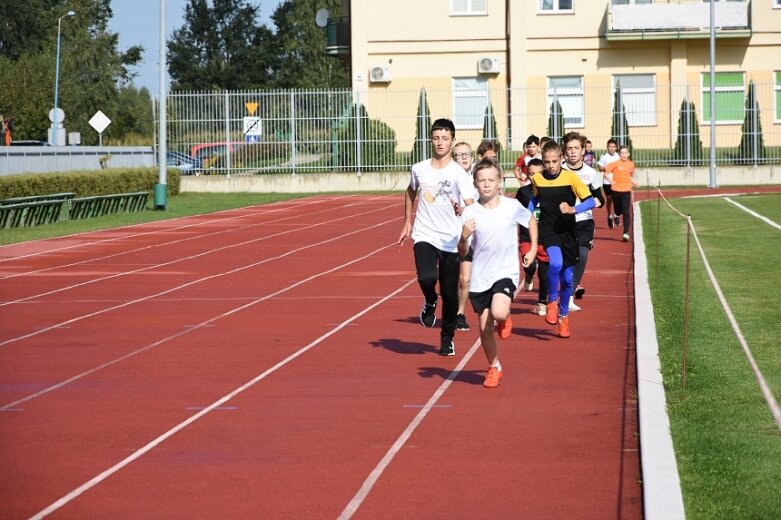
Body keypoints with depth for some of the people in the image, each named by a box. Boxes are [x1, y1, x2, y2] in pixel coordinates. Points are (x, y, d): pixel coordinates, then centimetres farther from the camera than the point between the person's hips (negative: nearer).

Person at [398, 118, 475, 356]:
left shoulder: (457, 172, -8)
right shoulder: (419, 169, 4)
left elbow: (471, 206, -16)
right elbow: (411, 192, 24)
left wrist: (462, 210, -39)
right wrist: (407, 222, 22)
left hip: (451, 240, -1)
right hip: (424, 236, 1)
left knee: (450, 294, 4)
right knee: (427, 278, -25)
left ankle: (447, 338, 25)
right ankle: (430, 303, 12)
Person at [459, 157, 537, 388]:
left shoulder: (512, 206, -6)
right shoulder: (470, 213, -6)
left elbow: (531, 220, 16)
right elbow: (462, 252, -4)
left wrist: (533, 249, 11)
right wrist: (464, 237, -25)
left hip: (506, 272, -2)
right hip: (480, 277, 2)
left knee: (499, 313, -28)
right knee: (485, 328, 6)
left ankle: (505, 320, 10)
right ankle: (494, 368, 28)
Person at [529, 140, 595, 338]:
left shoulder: (570, 177, -8)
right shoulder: (537, 179, 0)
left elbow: (590, 201, -10)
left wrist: (573, 209, -26)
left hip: (568, 232, 0)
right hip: (547, 230, 0)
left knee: (567, 278, 8)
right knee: (555, 263, -30)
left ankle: (563, 316, 30)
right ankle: (552, 301, -6)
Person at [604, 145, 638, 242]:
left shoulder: (631, 164, 4)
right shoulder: (615, 164, -8)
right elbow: (606, 171, -5)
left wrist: (633, 182, 8)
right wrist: (611, 181, -14)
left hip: (626, 191, 1)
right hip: (616, 190, -1)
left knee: (626, 212, -10)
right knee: (618, 211, 12)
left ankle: (626, 233, -10)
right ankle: (616, 215, 52)